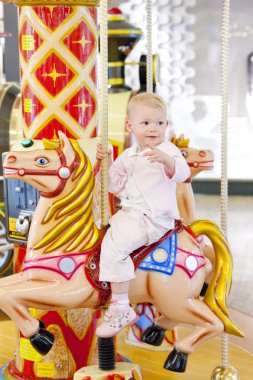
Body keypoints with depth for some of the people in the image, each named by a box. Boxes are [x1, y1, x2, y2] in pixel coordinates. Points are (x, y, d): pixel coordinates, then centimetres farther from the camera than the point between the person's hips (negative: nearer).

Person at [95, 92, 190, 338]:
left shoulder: (167, 149, -7)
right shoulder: (128, 156, 16)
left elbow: (182, 173, -24)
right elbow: (115, 186, 20)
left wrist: (167, 160, -44)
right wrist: (108, 163, 5)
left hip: (153, 218, -9)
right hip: (130, 214, 9)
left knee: (114, 245, -23)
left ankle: (121, 309, -20)